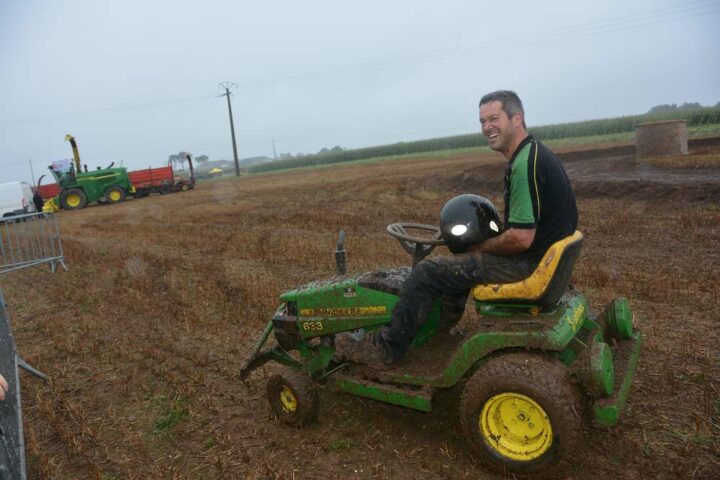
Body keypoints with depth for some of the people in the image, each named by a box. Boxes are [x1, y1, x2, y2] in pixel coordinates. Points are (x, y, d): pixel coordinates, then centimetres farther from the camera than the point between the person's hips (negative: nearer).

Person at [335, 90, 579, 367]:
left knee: (428, 272, -11)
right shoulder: (535, 153, 11)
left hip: (529, 262, -10)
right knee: (457, 260, 25)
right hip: (542, 252, 10)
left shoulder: (525, 164, -22)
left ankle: (386, 349, 1)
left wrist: (480, 247, -9)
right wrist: (483, 243, 10)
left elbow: (520, 238, -26)